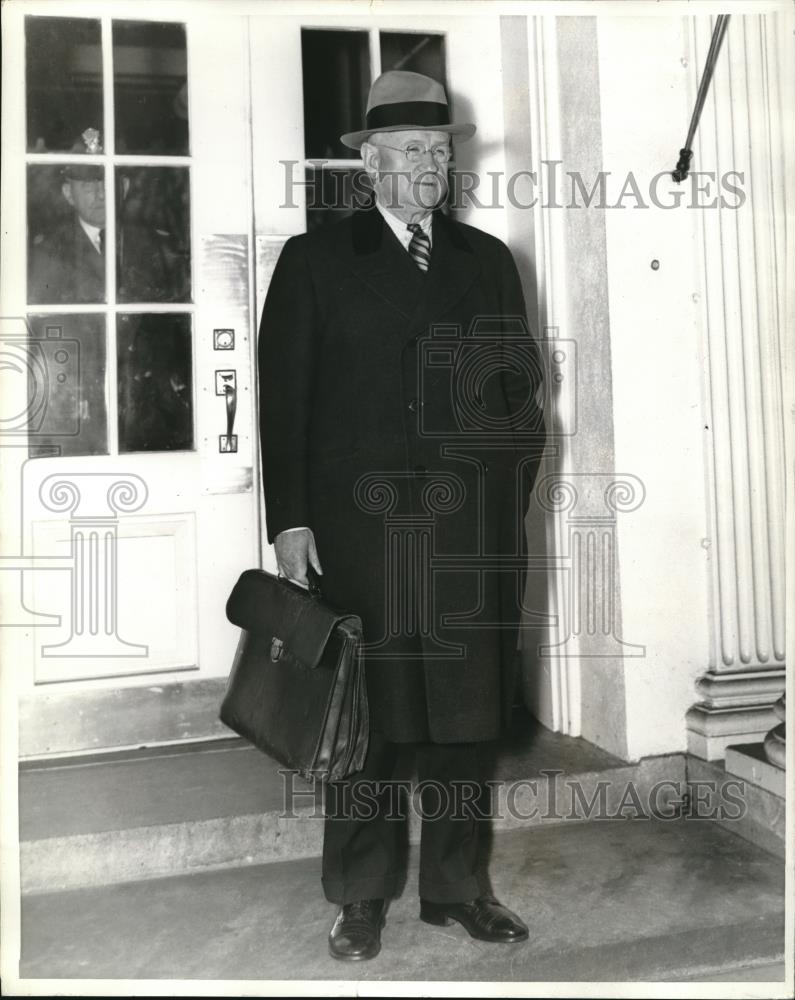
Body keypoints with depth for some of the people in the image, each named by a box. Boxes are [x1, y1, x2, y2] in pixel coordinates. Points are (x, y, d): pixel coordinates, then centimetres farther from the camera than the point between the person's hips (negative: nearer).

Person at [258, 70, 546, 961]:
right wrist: (290, 520, -6)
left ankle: (455, 885, 26)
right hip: (357, 529, -3)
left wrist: (510, 499, 5)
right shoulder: (314, 259, 6)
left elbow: (521, 386, 14)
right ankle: (361, 898, 21)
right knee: (364, 717, 4)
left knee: (465, 714, 9)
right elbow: (283, 399, 1)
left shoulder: (487, 258, 16)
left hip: (473, 531, 3)